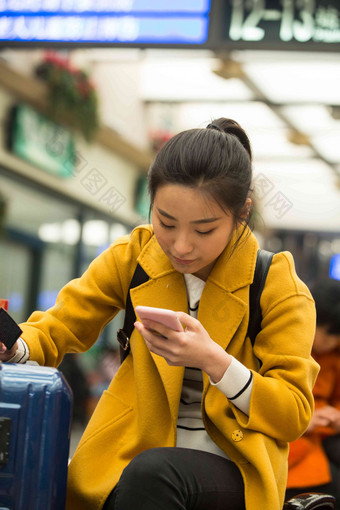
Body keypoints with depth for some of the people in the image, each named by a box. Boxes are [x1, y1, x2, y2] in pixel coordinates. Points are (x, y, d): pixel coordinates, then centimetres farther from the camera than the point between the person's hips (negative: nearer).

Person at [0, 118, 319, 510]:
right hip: (131, 455, 2)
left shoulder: (277, 286, -6)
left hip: (235, 468, -2)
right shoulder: (132, 258, 2)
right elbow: (57, 328, 9)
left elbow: (295, 414, -7)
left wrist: (214, 361, -23)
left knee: (152, 473, -36)